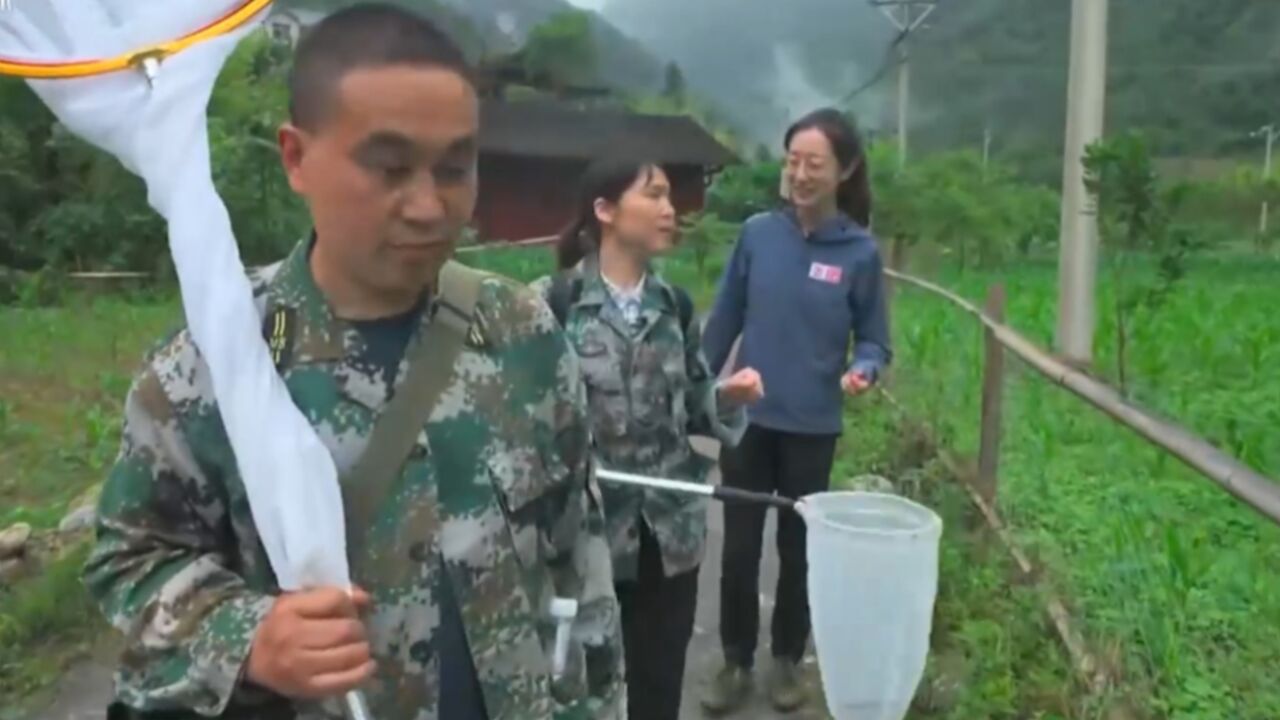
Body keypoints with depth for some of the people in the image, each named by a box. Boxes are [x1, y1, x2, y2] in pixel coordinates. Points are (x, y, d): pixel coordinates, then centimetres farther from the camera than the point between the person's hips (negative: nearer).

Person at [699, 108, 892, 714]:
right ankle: (736, 662, 28)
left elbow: (874, 341, -1)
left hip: (812, 428, -1)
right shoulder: (757, 234, -5)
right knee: (739, 548, 9)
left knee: (798, 548, 14)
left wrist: (863, 370, -24)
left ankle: (787, 660, 34)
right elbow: (723, 322, 3)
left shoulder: (860, 252, -8)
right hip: (746, 419, 1)